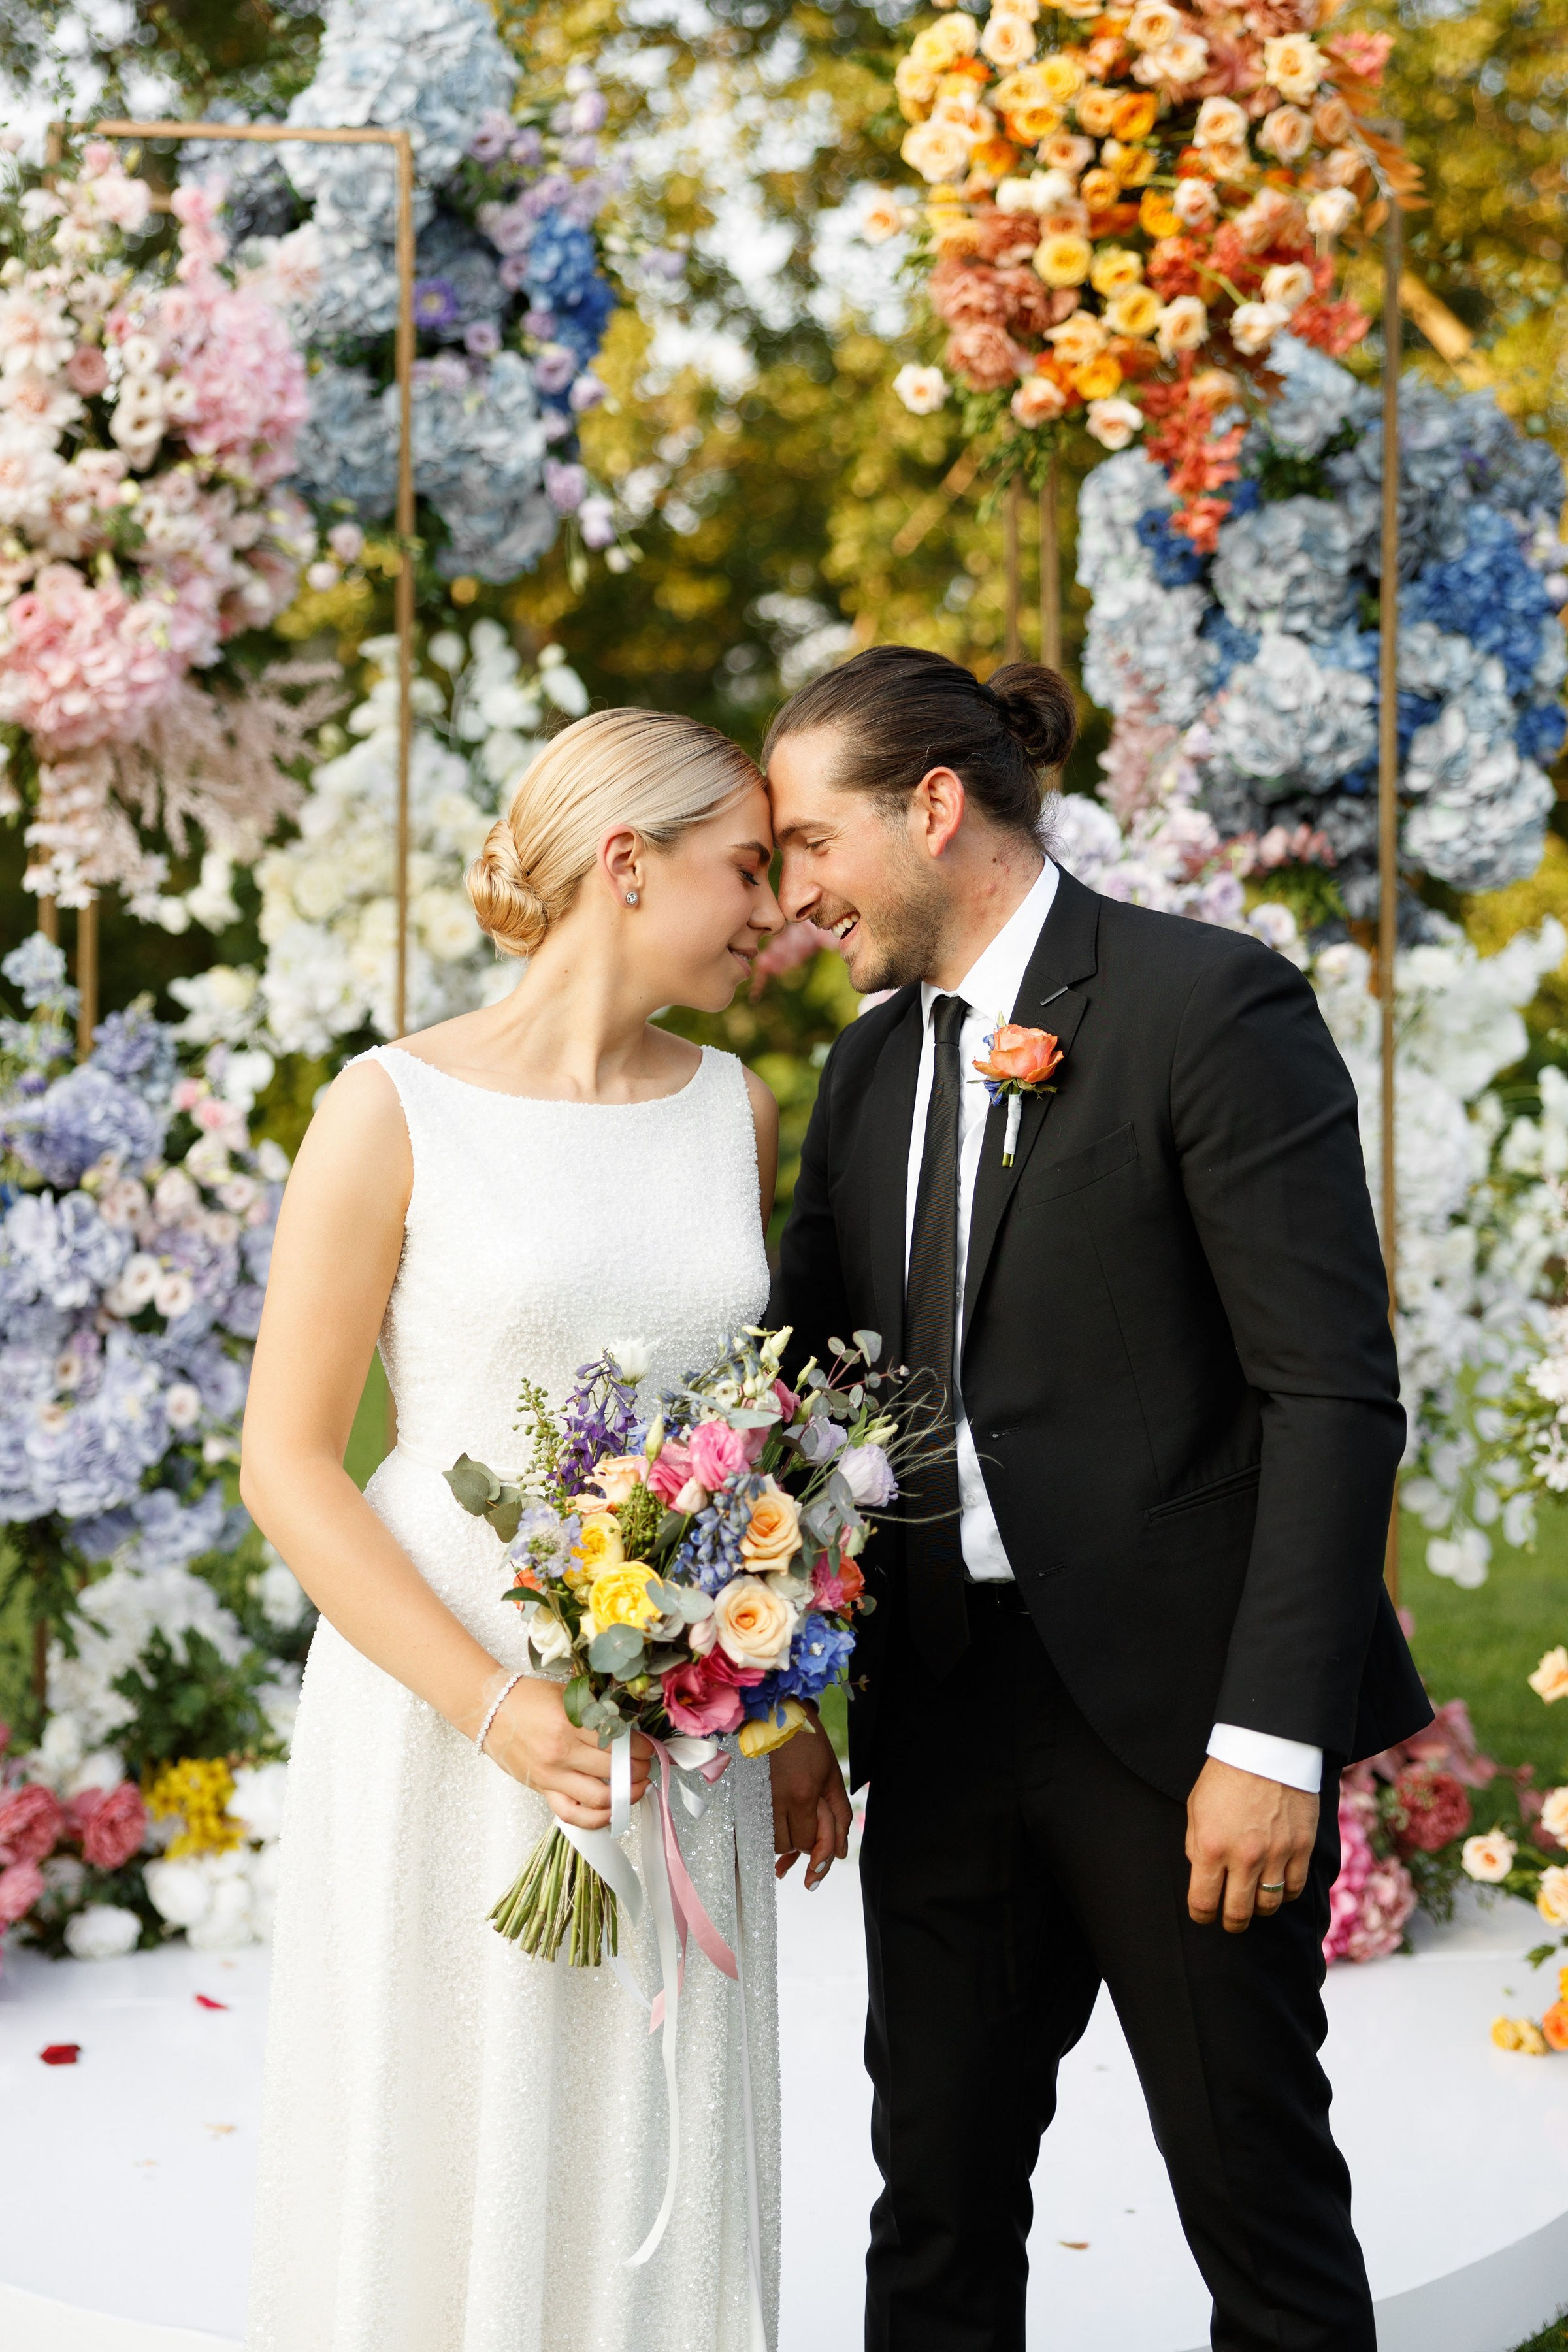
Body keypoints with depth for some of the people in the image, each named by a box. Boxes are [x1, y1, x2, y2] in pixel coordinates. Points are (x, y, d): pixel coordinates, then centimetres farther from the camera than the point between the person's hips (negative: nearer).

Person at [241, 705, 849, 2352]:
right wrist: (496, 1705, -18)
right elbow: (287, 1463, -9)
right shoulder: (395, 1110, -8)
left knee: (653, 2181, 10)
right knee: (444, 2177, 5)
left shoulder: (734, 1112, 8)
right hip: (438, 1720, -4)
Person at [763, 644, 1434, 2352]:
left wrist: (1272, 1736, -18)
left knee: (1261, 2207, 5)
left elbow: (1333, 1393, -14)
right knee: (934, 2205, 12)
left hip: (1174, 1705, -6)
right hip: (947, 1704, 6)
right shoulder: (869, 1071, 12)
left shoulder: (1210, 1007, -10)